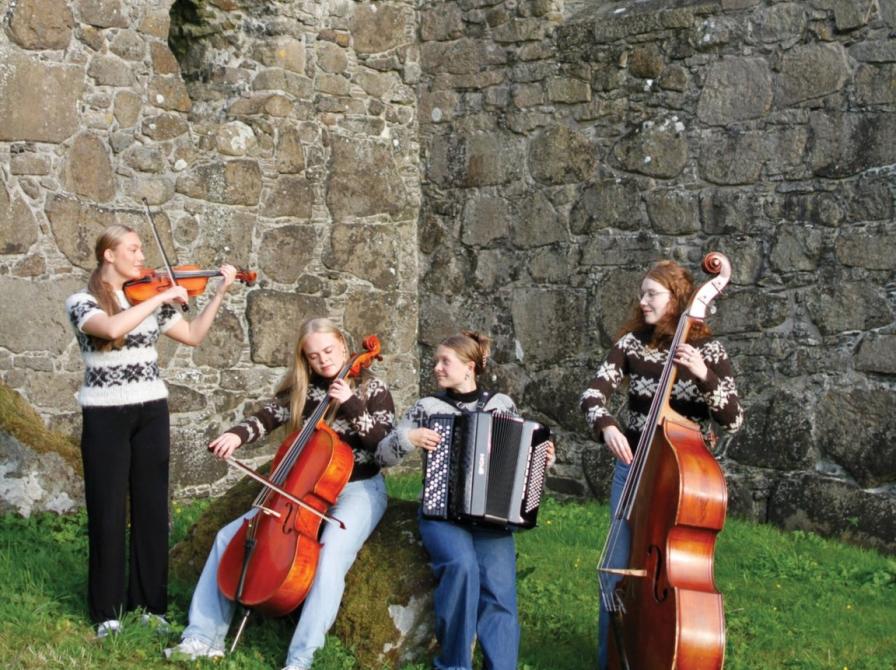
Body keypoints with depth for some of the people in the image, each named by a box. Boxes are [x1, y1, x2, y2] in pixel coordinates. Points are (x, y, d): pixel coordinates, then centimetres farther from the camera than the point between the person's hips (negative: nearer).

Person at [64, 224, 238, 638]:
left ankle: (150, 601, 18)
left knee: (152, 507, 7)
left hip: (151, 412, 4)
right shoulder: (82, 301, -7)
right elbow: (112, 329, -28)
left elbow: (193, 335, 12)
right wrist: (162, 297, -24)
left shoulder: (151, 301, 7)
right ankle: (107, 609, 12)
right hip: (104, 416, -4)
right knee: (108, 511, 1)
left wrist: (221, 292, 6)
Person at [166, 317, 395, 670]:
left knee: (330, 557, -35)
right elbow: (266, 418, 0)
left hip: (358, 489, -6)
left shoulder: (372, 388, -5)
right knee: (229, 536, -4)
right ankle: (204, 636, -1)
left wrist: (352, 405, -21)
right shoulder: (301, 390, 7)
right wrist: (236, 435, -22)